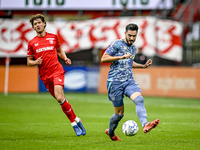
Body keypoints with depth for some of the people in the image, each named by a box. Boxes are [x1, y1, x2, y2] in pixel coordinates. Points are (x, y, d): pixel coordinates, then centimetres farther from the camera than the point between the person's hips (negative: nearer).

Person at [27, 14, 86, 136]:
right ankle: (75, 121, 18)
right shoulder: (32, 43, 7)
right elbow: (29, 62, 12)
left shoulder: (53, 37, 8)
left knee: (59, 97, -21)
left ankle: (75, 121, -7)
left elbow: (59, 50, 24)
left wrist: (65, 58, 4)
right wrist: (35, 62, -10)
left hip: (57, 71, -2)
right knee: (61, 100, 4)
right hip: (45, 76, 2)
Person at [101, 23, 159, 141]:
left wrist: (143, 66, 20)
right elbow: (103, 58, -11)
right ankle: (110, 132, 29)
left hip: (129, 81, 5)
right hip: (115, 82, -5)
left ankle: (145, 125, -44)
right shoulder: (117, 44, -6)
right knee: (120, 113, 1)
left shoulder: (134, 48, 16)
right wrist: (121, 57, -20)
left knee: (139, 99, -26)